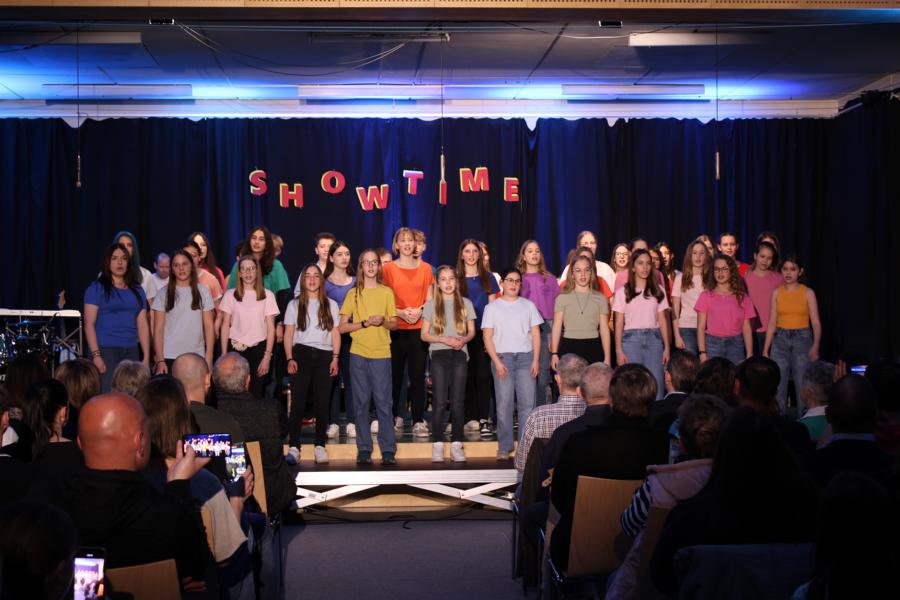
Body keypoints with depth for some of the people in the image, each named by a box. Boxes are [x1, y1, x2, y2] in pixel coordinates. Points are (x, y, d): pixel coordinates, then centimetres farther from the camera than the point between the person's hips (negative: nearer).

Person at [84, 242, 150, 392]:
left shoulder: (136, 290, 15)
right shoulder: (97, 288, 2)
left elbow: (143, 325, 13)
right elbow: (89, 324, -4)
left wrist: (146, 357, 6)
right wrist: (95, 355, -14)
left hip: (131, 351, 4)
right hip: (105, 350, -4)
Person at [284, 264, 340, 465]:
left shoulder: (330, 305, 12)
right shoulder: (294, 305, 9)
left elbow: (335, 333, 10)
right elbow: (288, 334, 6)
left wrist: (335, 358, 1)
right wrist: (290, 359, -5)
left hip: (324, 356, 1)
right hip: (301, 354, -1)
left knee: (322, 403, 0)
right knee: (297, 401, -6)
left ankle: (320, 446, 7)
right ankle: (294, 447, -4)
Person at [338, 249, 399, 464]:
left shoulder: (386, 292, 8)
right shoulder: (353, 293, 7)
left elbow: (394, 324, 9)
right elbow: (343, 327, 3)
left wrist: (383, 322, -12)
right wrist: (365, 323, -11)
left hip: (381, 353, -1)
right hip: (358, 353, 1)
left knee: (383, 402, -3)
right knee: (361, 402, 3)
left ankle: (388, 449, 2)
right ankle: (364, 449, 10)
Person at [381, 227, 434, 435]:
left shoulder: (425, 268, 9)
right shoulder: (388, 269, 4)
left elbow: (429, 300, 9)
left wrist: (419, 311, -10)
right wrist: (401, 312, -12)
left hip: (418, 328, 1)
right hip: (395, 328, 0)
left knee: (418, 375, -3)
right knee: (394, 374, 4)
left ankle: (418, 422, 0)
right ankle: (394, 416, 19)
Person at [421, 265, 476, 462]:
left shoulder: (465, 303, 10)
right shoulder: (431, 305, 6)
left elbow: (471, 331, 12)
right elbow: (424, 335, 3)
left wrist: (463, 340, -10)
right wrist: (445, 339, -12)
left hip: (460, 354, 1)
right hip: (439, 355, -1)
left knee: (457, 402, -1)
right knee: (439, 402, -5)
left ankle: (456, 446, 4)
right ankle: (437, 446, 0)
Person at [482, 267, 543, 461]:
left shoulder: (528, 305, 13)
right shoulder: (492, 307, 9)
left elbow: (536, 334, 10)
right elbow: (488, 337, 4)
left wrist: (535, 360, -1)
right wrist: (497, 361, -7)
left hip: (525, 357, 1)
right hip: (502, 357, -1)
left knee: (527, 402, -6)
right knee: (504, 403, -3)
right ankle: (504, 447, 3)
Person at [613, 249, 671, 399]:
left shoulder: (658, 291, 11)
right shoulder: (623, 292, 5)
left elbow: (662, 320, 9)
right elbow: (619, 323, 2)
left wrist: (666, 347, 3)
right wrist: (619, 350, -5)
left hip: (654, 339, 2)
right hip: (631, 339, -2)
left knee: (656, 386, -3)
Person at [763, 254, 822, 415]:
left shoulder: (808, 293, 0)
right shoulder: (777, 293, 7)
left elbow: (816, 323, -5)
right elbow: (772, 323, 9)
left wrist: (815, 346, -21)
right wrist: (766, 349, 4)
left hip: (802, 340, -2)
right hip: (780, 341, 2)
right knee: (778, 386, 2)